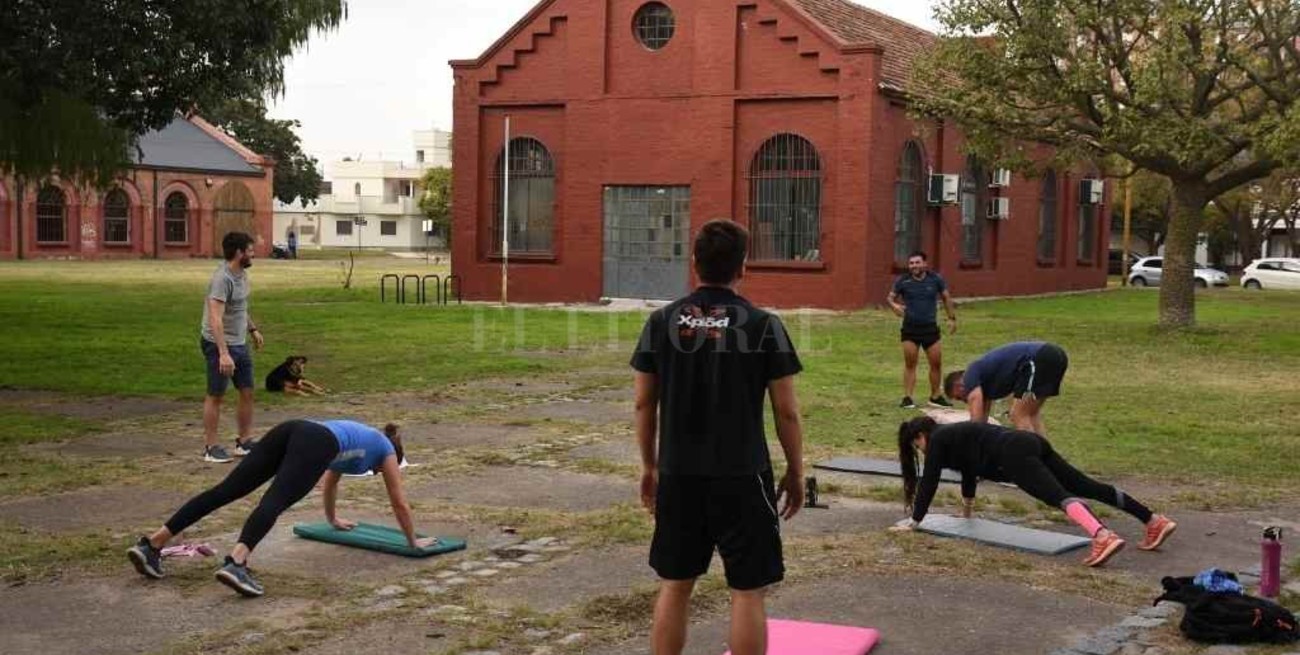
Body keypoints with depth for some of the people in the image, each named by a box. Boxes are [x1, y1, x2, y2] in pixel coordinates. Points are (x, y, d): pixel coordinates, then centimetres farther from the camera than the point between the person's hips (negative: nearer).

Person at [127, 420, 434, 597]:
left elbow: (330, 481, 63)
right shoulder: (386, 448, 31)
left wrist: (332, 518, 78)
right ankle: (236, 563, -54)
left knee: (225, 490, -6)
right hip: (315, 443, -6)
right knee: (274, 503, -28)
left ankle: (151, 544, -17)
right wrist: (413, 540, 45)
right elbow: (399, 502, 33)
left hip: (292, 430, 6)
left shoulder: (359, 435, 47)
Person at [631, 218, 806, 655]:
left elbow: (644, 404, 5)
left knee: (674, 585, 14)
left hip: (679, 474, 3)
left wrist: (649, 466, 16)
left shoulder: (662, 322, 1)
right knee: (747, 591, 4)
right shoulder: (763, 326, -6)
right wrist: (795, 473, 7)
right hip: (742, 476, -3)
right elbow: (786, 412, -5)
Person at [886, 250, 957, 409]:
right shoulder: (903, 281, -4)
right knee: (910, 364, 0)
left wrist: (952, 318, 8)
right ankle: (907, 398, 6)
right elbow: (891, 297, 5)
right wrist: (894, 305, -17)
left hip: (930, 328, 2)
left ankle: (935, 397, 20)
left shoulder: (935, 279, 0)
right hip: (910, 329, -2)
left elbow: (946, 298, 11)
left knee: (936, 363, 5)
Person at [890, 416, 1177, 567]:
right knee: (1087, 487, 3)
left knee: (1059, 496, -29)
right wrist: (967, 510, 60)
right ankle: (1156, 521, 0)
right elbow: (969, 469, 48)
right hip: (1030, 445, 9)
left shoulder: (937, 439, 8)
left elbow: (929, 482, 6)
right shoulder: (952, 435, 34)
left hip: (1015, 454, -8)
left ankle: (1103, 537, -53)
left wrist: (913, 521, 13)